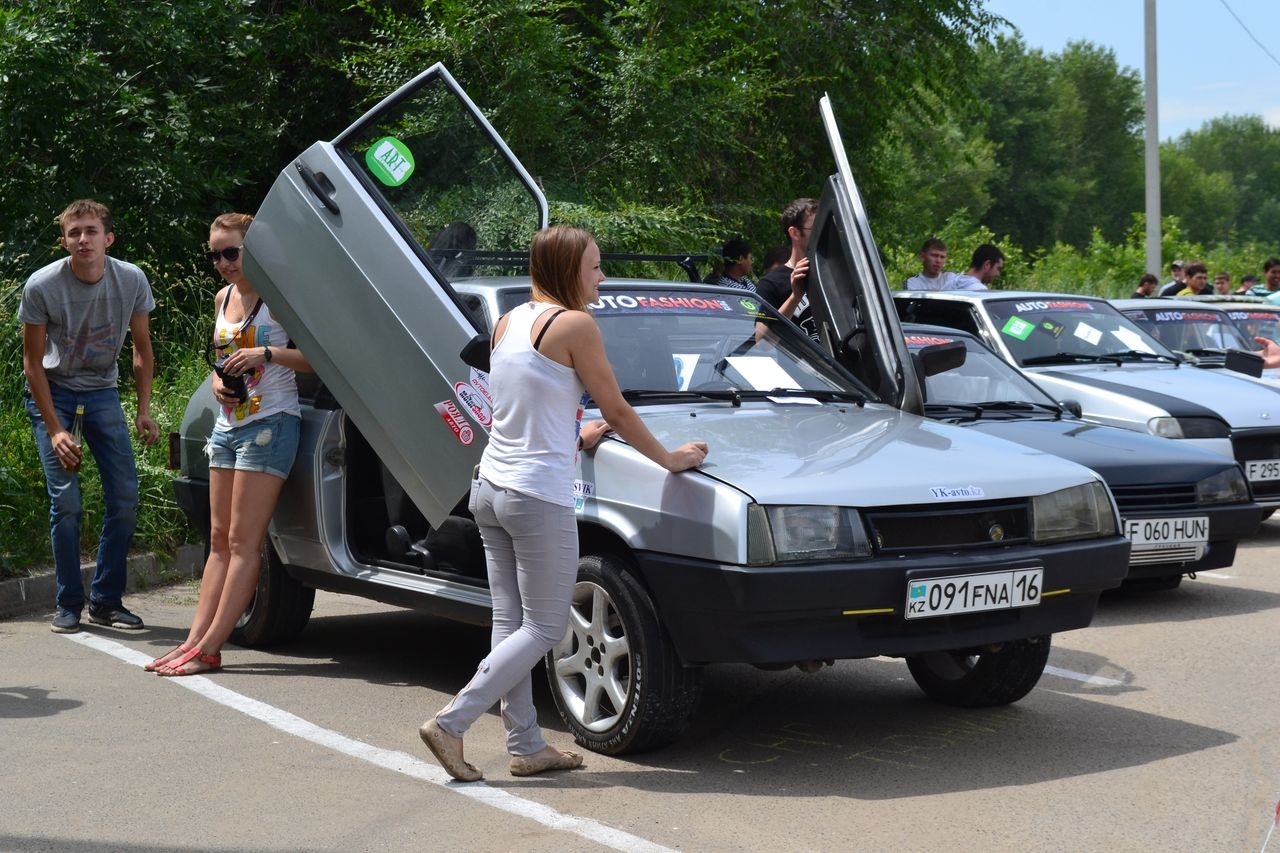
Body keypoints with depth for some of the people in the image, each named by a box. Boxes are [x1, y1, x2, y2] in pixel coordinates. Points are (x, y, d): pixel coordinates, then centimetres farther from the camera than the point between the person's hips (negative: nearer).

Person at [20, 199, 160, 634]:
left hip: (102, 392, 3)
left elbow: (142, 349, 2)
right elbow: (32, 361, -12)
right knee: (66, 502, -11)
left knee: (125, 496, -4)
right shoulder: (42, 285, -20)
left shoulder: (131, 280, -13)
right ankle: (68, 604, 2)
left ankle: (107, 600, 9)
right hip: (53, 394, -3)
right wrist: (55, 430, -17)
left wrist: (144, 411, -4)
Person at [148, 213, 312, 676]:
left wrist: (267, 354, -25)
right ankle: (194, 639, 7)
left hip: (269, 424, -8)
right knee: (220, 540, 7)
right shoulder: (223, 298, 14)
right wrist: (219, 383, 5)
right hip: (228, 425, 8)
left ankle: (208, 649, -8)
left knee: (243, 541, -7)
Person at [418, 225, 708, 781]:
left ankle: (526, 746, 17)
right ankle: (451, 723, -3)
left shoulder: (508, 322, 10)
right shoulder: (574, 324, -12)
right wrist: (669, 459, 6)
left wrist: (574, 436, 27)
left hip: (489, 486, 9)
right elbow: (616, 411, -6)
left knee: (510, 622, 12)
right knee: (544, 629, 2)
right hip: (538, 496, -8)